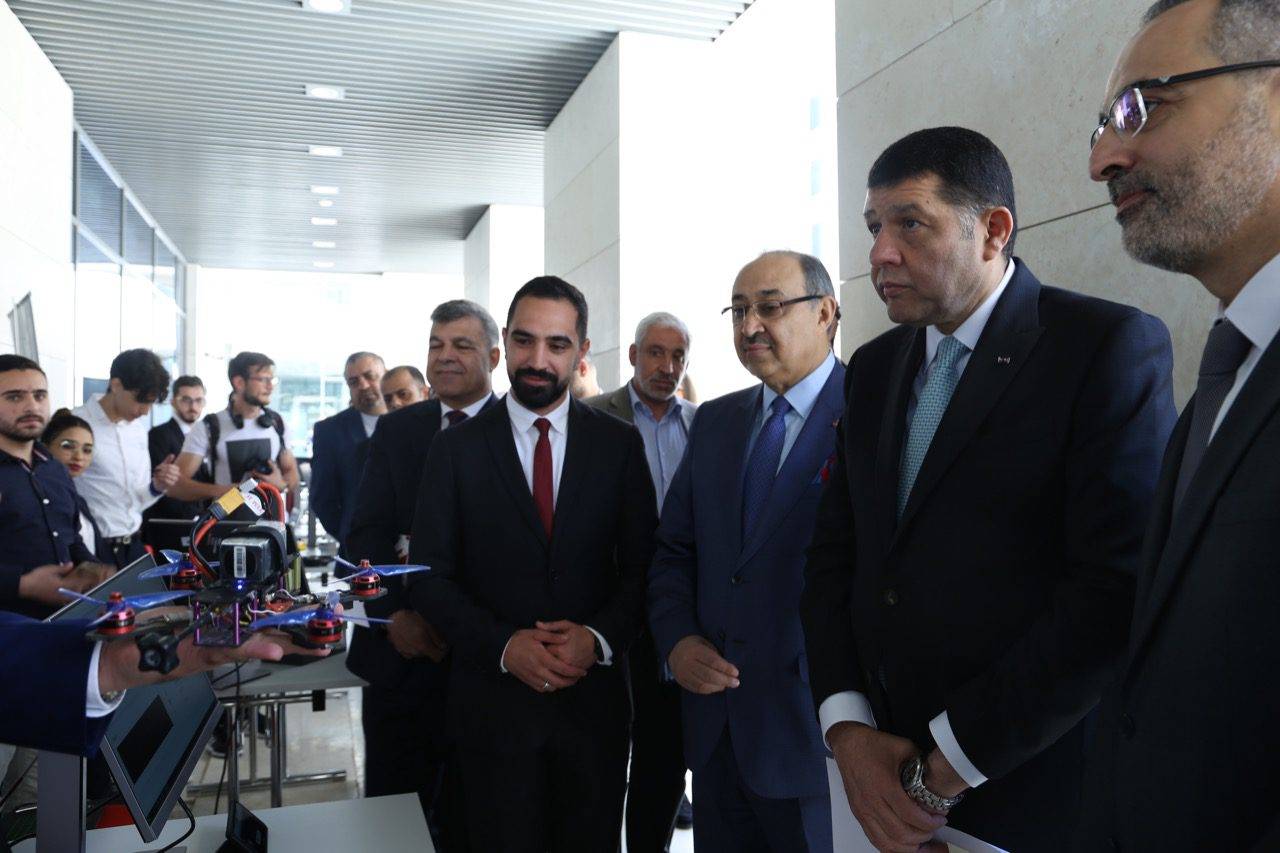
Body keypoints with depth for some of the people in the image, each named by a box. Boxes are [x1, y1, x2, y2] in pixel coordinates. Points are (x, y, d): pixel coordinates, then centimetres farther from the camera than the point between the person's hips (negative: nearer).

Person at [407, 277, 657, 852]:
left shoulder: (620, 444, 0)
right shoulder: (456, 448, -1)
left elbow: (642, 566, 0)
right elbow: (429, 576, -3)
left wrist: (600, 638, -16)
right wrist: (504, 646, -16)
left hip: (595, 696, 1)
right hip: (493, 700, -1)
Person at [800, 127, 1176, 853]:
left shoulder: (1112, 347, -11)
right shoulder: (874, 367, 7)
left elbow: (1121, 590, -18)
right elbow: (835, 554, 7)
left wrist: (948, 765, -15)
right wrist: (849, 729, -6)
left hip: (1038, 793, -5)